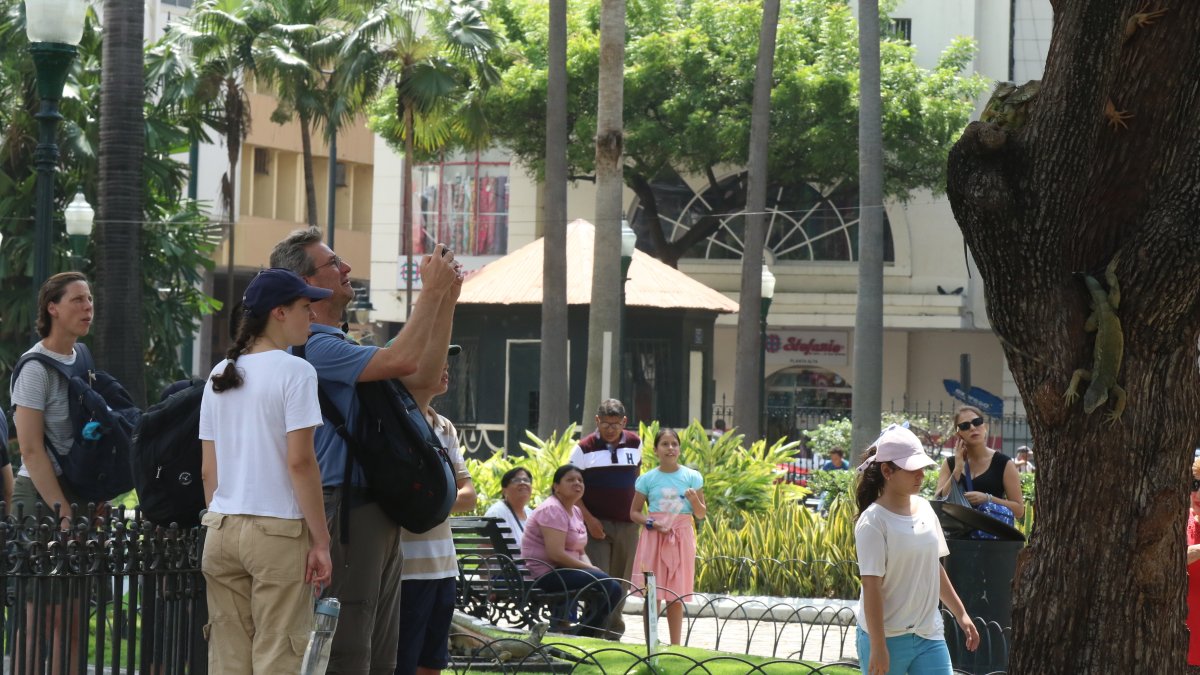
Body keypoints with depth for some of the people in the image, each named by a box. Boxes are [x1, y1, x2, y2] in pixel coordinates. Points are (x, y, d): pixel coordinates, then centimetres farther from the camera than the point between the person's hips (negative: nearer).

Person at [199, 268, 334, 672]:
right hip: (278, 531, -6)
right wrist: (321, 541, -10)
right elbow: (300, 462, -13)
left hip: (221, 531, 6)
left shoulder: (219, 376, 11)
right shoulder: (293, 371, -8)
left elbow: (208, 470, 12)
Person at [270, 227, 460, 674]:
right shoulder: (315, 346, -13)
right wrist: (432, 290, -11)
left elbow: (423, 377, 21)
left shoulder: (343, 346, 20)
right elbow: (402, 359, -22)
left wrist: (447, 301, 15)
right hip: (347, 511, -10)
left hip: (378, 515, 10)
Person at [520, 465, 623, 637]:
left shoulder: (576, 512, 17)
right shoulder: (552, 510, -14)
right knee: (604, 583, -22)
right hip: (545, 575, -10)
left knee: (614, 588, -1)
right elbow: (556, 553, -23)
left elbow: (580, 552, 18)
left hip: (562, 571, 10)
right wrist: (590, 569, -15)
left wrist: (590, 567, -4)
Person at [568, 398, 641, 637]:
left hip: (627, 525, 4)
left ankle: (614, 630, 19)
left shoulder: (634, 444, 6)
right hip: (596, 523, -3)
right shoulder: (585, 448, -4)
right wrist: (589, 519, -13)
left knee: (621, 580, 9)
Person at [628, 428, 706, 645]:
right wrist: (651, 523, -12)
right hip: (654, 538, 0)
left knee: (676, 595, 3)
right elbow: (634, 512, 7)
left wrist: (694, 500, -14)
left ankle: (675, 645, 10)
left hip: (681, 539, 0)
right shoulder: (647, 479, 2)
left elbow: (701, 515, 7)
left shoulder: (692, 477, 3)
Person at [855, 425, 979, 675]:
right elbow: (871, 587, -18)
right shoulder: (873, 522, -16)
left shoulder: (925, 510, 6)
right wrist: (878, 648, -21)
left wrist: (960, 614, 18)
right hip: (887, 637, -6)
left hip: (928, 635, 6)